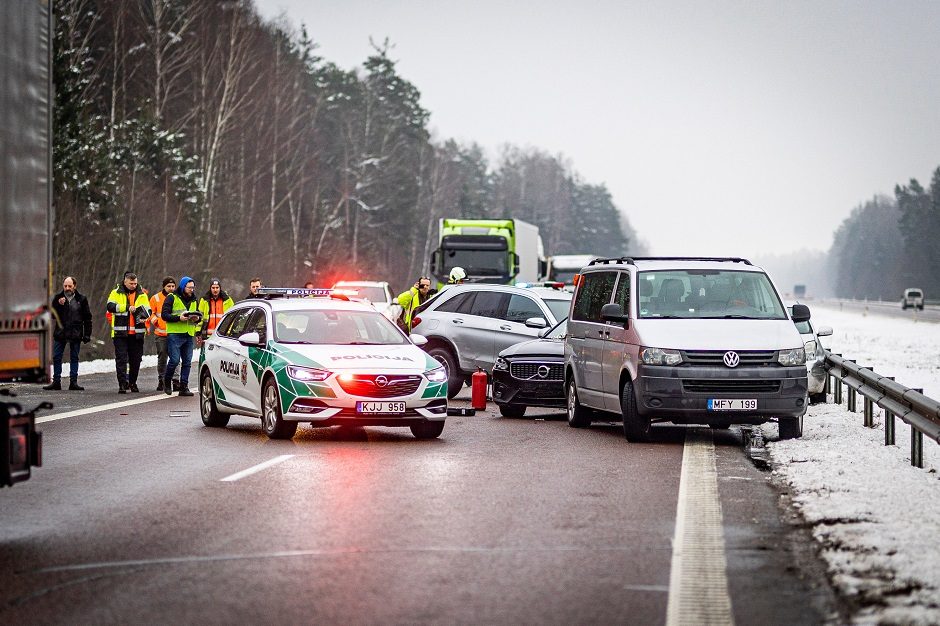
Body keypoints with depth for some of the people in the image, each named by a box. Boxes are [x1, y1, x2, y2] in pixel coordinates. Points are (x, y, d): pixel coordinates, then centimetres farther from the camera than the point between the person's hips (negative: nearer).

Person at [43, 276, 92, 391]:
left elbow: (87, 318, 5)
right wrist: (58, 304, -15)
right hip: (60, 333, 1)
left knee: (74, 358, 4)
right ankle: (56, 382, 7)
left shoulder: (81, 299, 2)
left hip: (75, 334, -1)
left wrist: (87, 334, -1)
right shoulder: (58, 298, 5)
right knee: (56, 358, 1)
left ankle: (73, 382, 8)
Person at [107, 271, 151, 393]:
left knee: (135, 360, 10)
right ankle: (122, 383, -8)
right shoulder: (116, 293, 3)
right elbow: (111, 306, -13)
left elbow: (148, 311, 4)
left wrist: (143, 317, -19)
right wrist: (127, 307, -19)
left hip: (137, 333, 3)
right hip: (120, 332, -3)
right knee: (121, 359, -7)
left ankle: (132, 382, 24)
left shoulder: (141, 294, 10)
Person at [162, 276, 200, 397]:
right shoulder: (172, 298, -2)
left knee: (187, 362, 3)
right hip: (175, 334, -6)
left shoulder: (194, 300, 17)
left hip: (189, 335, 6)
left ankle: (184, 387, 7)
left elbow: (199, 315, 25)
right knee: (175, 360, -11)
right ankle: (167, 381, 12)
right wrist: (179, 318, -19)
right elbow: (164, 315, -7)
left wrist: (197, 318, 1)